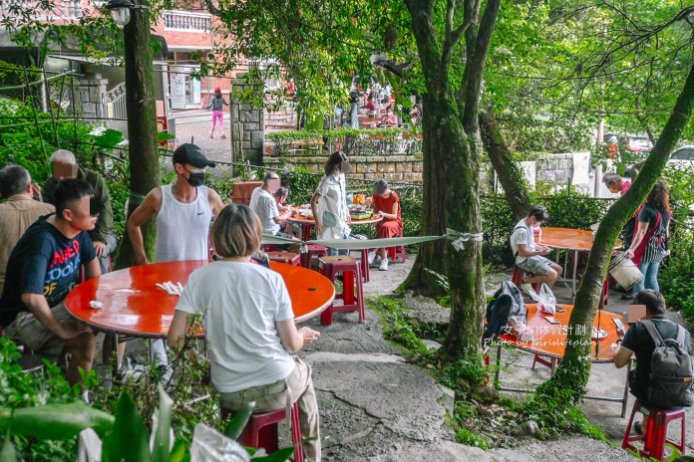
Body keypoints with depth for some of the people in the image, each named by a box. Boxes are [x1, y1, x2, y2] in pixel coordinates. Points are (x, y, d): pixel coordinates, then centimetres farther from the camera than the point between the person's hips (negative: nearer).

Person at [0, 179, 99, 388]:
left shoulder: (77, 229, -6)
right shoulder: (43, 240, -31)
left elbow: (91, 260, 15)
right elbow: (31, 297, -41)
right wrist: (61, 330, -30)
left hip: (60, 303, 8)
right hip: (24, 316, -8)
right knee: (85, 341, -29)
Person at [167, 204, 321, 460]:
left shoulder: (200, 277, -7)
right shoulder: (272, 279, -11)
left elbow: (175, 339, -9)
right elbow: (291, 344, -7)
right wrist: (302, 337, 15)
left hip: (228, 395, 2)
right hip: (277, 387, -1)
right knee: (302, 371, 33)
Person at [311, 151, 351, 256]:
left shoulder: (341, 176, 3)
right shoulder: (327, 182, -19)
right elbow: (313, 201, -17)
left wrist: (346, 213, 16)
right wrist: (317, 222, -19)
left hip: (342, 222, 8)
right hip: (331, 224, -8)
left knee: (345, 251, 16)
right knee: (333, 253, -1)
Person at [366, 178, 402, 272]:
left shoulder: (394, 196, -12)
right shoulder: (376, 195, 1)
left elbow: (394, 216, -13)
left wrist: (384, 214, -31)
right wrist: (369, 202, -15)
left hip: (394, 221, -3)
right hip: (382, 221, 3)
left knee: (386, 226, -38)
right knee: (384, 227, -34)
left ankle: (375, 252, -33)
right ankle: (384, 258, -38)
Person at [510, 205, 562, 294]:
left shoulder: (528, 225, 6)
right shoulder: (522, 230, -25)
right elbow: (523, 253, -23)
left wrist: (541, 247, 4)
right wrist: (540, 252, -17)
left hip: (533, 257, 10)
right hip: (525, 260, -10)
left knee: (558, 269, 9)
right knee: (552, 275, -21)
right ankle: (527, 282, -5)